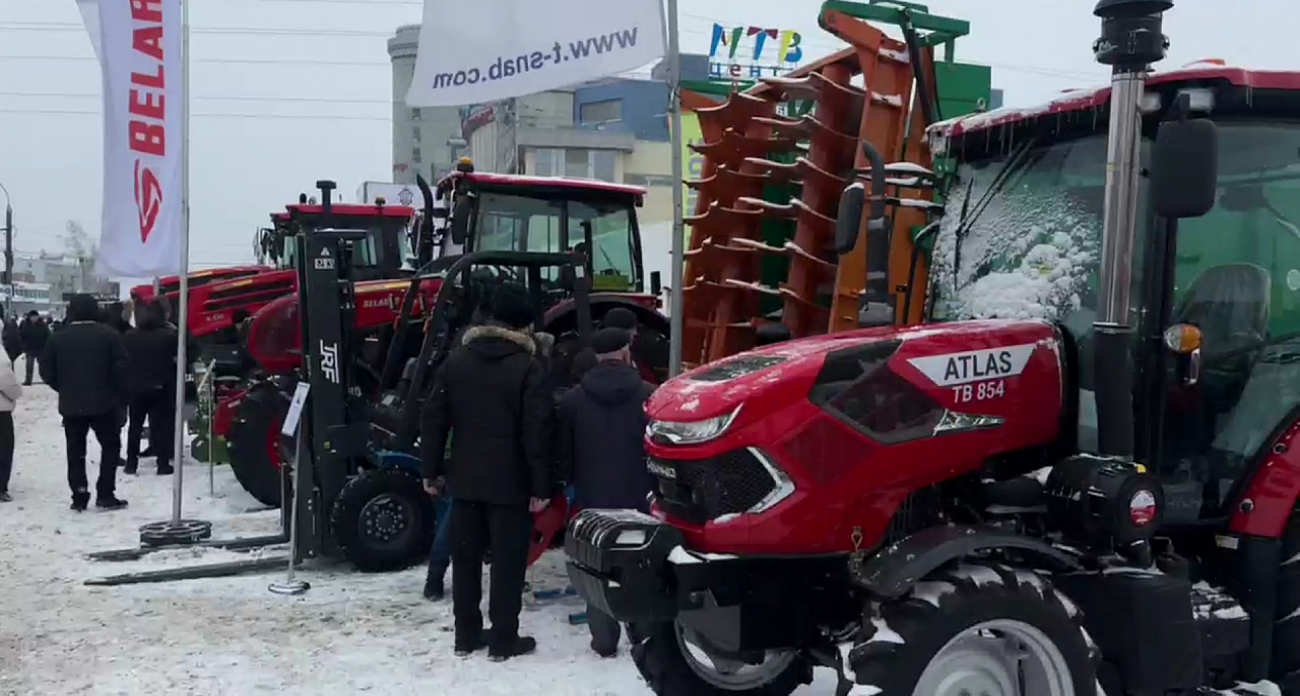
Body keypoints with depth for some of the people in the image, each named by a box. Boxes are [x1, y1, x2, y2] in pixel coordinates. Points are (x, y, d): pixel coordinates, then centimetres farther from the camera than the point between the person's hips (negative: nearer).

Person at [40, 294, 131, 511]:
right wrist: (119, 392, 3)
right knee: (111, 445, 9)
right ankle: (105, 494, 2)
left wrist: (65, 389, 15)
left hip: (71, 404, 2)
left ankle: (79, 497, 7)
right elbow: (122, 368, -11)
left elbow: (46, 371, 2)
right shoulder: (109, 335, -7)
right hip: (103, 403, -2)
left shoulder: (58, 338, 2)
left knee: (75, 451, 9)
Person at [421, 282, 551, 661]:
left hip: (465, 478, 5)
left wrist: (431, 469, 11)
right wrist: (540, 486, -11)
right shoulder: (527, 367, -11)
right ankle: (504, 639, 7)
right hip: (510, 482, -5)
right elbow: (536, 433, -15)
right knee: (508, 559, 3)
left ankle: (466, 634, 20)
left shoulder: (456, 359, 4)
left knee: (465, 556, 13)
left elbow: (433, 418, 4)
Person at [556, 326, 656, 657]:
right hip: (639, 498, -1)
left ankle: (603, 641, 9)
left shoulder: (573, 398, -1)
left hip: (593, 498, 2)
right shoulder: (647, 395, -10)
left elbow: (564, 454, 4)